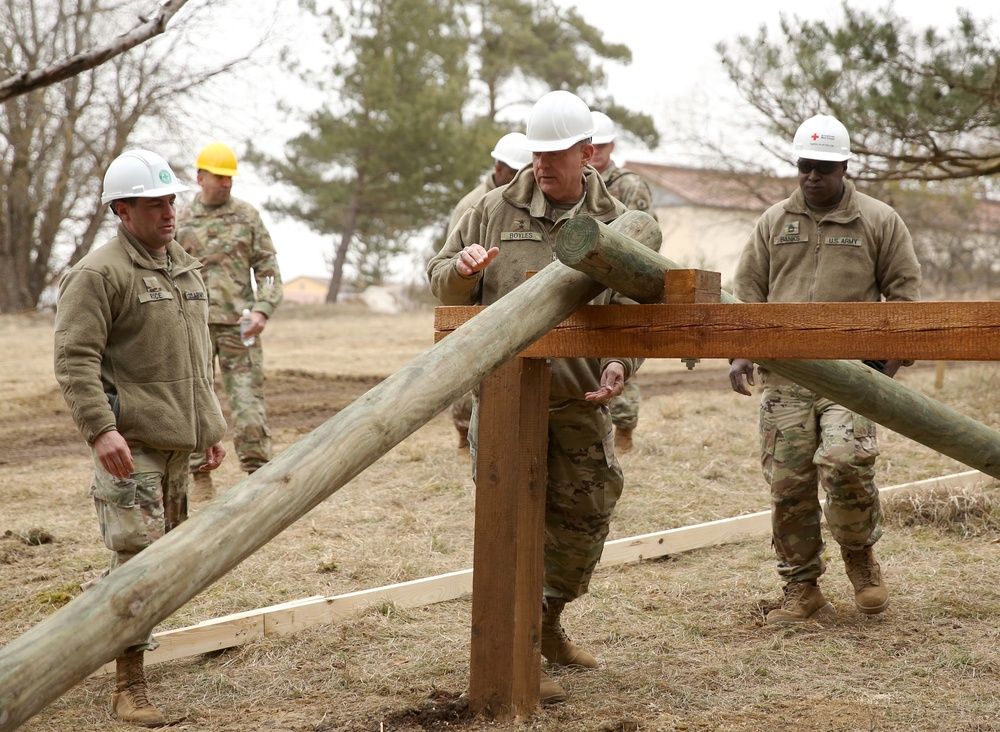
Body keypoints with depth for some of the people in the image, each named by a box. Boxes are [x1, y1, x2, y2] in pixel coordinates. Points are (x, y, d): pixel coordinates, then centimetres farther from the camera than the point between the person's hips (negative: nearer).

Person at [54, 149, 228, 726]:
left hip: (178, 439, 8)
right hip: (130, 441, -8)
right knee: (139, 555, -10)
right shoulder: (99, 274, -10)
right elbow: (75, 359, -17)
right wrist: (100, 429, -26)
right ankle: (130, 687, -4)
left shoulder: (186, 268, 17)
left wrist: (212, 427, 22)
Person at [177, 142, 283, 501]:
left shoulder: (247, 216, 5)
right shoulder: (181, 223, 6)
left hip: (238, 324, -1)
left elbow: (268, 269, 5)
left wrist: (262, 310, -10)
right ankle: (201, 479, 12)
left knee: (248, 400, -5)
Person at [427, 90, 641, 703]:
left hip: (579, 400, 2)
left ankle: (548, 620, 36)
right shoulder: (496, 210, 5)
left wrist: (620, 363, -18)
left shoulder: (615, 223, 5)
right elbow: (441, 283, 10)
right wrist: (461, 267, -14)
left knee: (584, 515, 12)